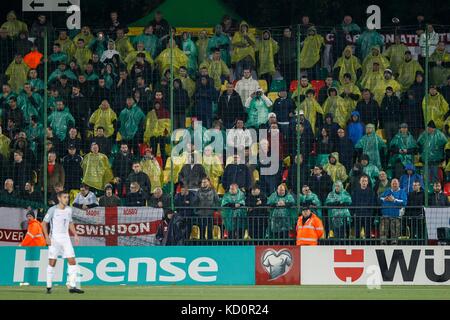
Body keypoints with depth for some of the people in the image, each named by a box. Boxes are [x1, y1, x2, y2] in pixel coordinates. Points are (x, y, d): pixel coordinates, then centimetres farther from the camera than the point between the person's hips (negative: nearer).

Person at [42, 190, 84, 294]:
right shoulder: (53, 210, -8)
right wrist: (47, 237, -15)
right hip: (54, 238, -5)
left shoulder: (69, 209, 7)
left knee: (72, 261, -4)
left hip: (65, 238, 5)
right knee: (52, 262, -1)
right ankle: (49, 287, 8)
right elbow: (44, 223, -5)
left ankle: (72, 286, -3)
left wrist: (75, 235, 9)